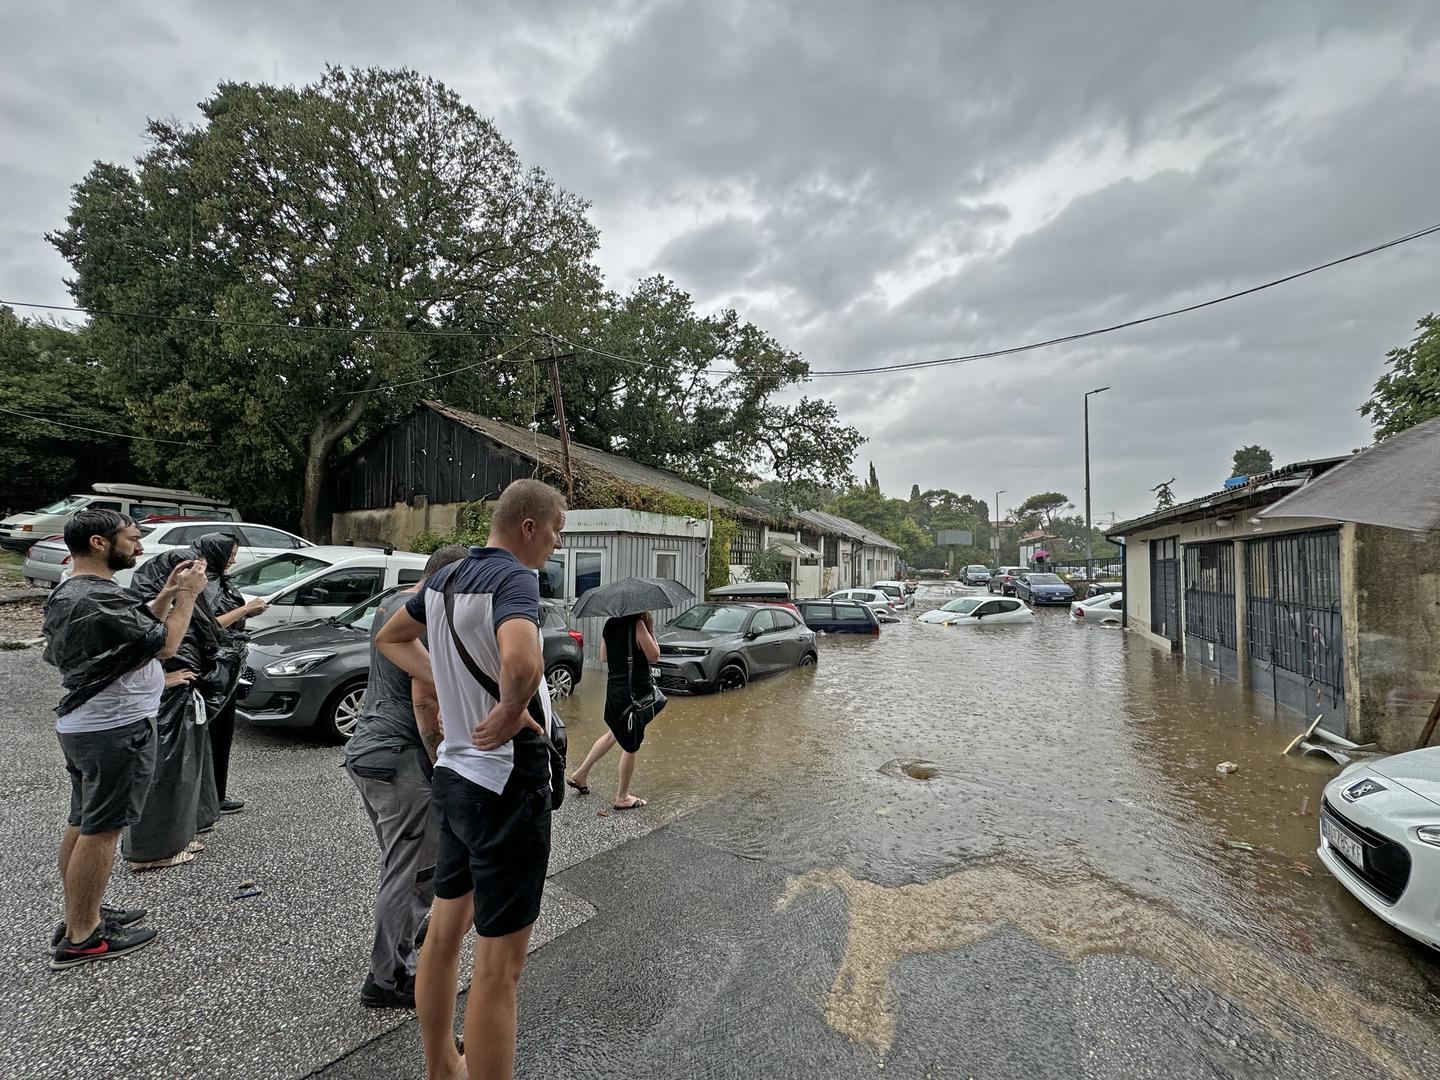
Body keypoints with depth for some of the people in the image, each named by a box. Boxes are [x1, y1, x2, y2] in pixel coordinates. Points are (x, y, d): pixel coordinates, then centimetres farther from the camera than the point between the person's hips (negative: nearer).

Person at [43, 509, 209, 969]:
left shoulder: (65, 593, 9)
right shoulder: (102, 599, -25)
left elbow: (137, 629, 12)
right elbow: (164, 645, -20)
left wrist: (166, 595, 5)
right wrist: (188, 594, -11)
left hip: (79, 725, 11)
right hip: (116, 729, -11)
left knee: (82, 823, 19)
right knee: (101, 830, 0)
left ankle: (83, 913, 33)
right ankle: (80, 939, 11)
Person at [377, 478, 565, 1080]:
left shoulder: (446, 575, 4)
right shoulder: (514, 578, -22)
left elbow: (390, 638, 20)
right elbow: (522, 664, -42)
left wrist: (451, 690, 10)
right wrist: (509, 713, -21)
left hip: (454, 774, 9)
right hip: (507, 783, -9)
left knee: (443, 934, 24)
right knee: (498, 968, 4)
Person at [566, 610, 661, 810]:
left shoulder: (610, 624, 4)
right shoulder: (637, 624, -18)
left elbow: (604, 656, 15)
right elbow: (654, 656, -12)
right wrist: (650, 629, -7)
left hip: (614, 687, 8)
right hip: (634, 691, -8)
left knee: (614, 733, 28)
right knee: (631, 746, 8)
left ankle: (580, 775, 35)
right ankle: (623, 797, 21)